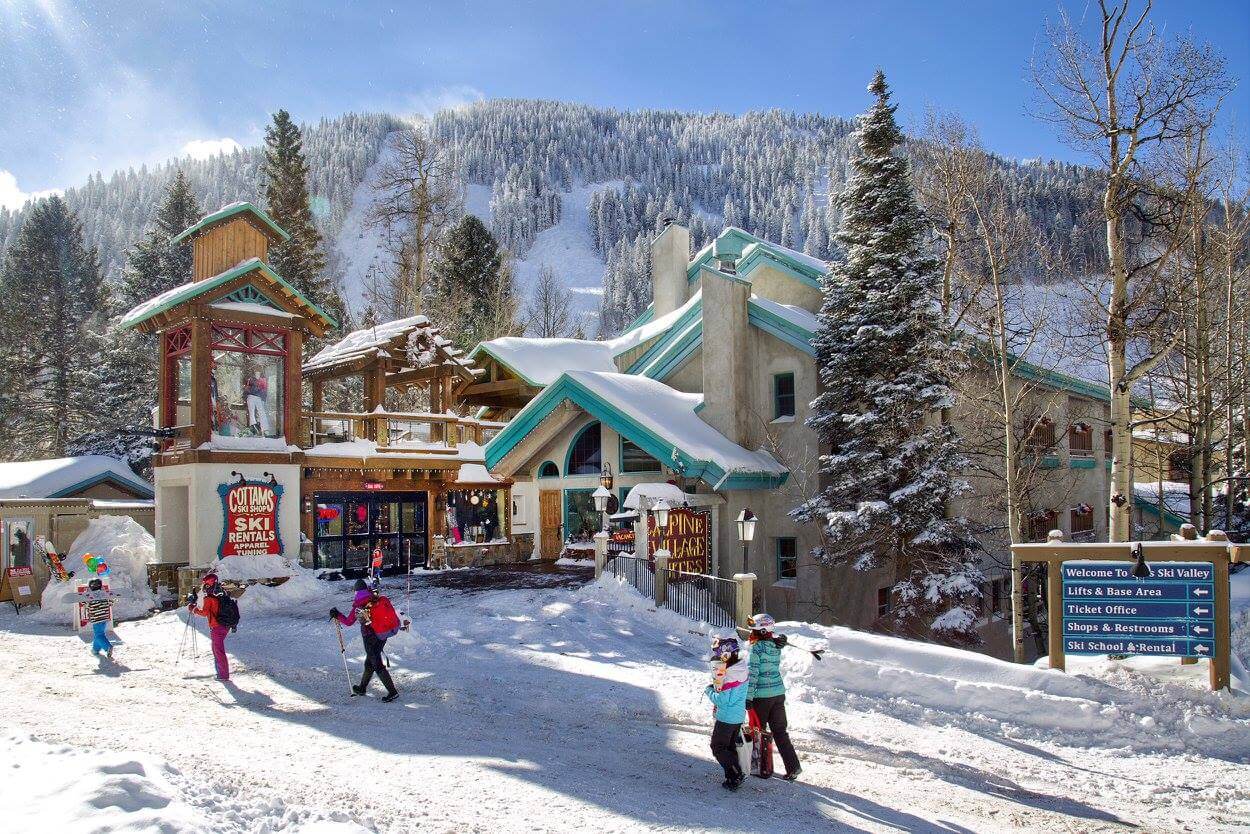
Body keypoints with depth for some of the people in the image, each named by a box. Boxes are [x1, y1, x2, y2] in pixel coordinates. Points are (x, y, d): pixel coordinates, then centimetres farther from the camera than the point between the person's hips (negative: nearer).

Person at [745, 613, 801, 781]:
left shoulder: (756, 648, -16)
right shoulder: (776, 646, 2)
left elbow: (752, 674, -17)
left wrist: (748, 697, -16)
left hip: (761, 696, -6)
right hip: (779, 693, 6)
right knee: (780, 731, 10)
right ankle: (793, 766, 4)